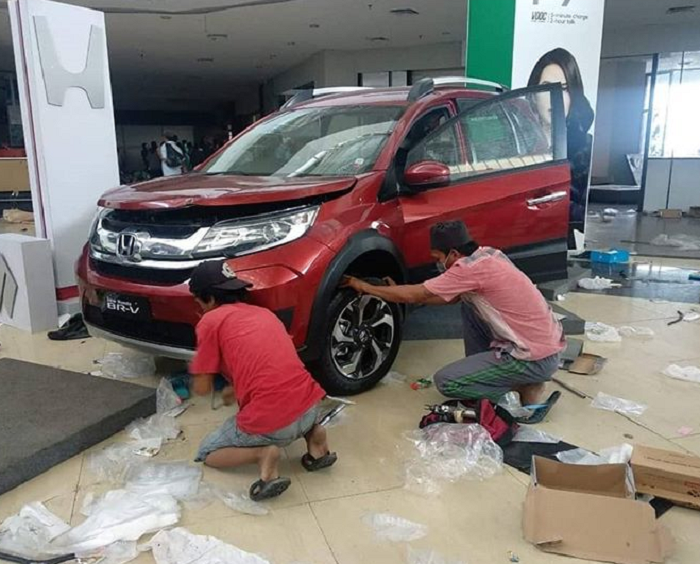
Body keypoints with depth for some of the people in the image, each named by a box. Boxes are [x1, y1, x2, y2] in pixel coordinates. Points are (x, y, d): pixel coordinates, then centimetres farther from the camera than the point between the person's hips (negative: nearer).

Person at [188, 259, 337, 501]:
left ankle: (262, 454, -6)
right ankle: (312, 432, 13)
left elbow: (201, 388, 4)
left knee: (207, 453, 22)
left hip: (270, 423, -6)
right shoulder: (264, 312, 20)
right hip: (310, 406, 6)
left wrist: (196, 369, 26)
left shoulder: (210, 321, 1)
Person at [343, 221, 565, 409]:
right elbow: (453, 297, 18)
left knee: (445, 381, -5)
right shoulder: (487, 255, 7)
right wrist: (398, 292, 16)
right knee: (469, 302, 17)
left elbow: (415, 295, -14)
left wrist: (365, 287, -2)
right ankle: (481, 370, 20)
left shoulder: (472, 267, -20)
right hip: (544, 342, 9)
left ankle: (524, 386, 2)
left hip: (536, 359, -9)